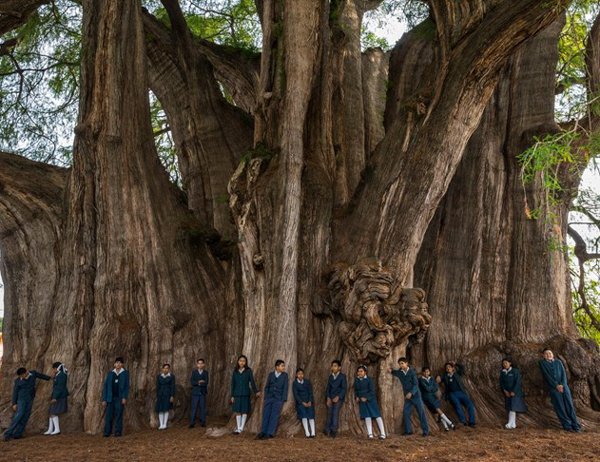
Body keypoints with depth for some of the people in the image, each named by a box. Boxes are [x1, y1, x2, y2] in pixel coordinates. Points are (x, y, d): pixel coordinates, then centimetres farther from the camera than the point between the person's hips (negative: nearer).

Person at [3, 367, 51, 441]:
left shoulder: (33, 373, -4)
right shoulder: (17, 381, -9)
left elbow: (41, 375, 15)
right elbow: (15, 392, -3)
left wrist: (49, 378, 28)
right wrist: (14, 404, -7)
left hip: (30, 400, 4)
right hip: (21, 399, -4)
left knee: (25, 417, -4)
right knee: (19, 415, -17)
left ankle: (17, 434, -4)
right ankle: (8, 433, -14)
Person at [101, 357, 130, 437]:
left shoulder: (125, 373, 4)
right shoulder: (110, 374, 9)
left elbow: (126, 386, -1)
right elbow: (105, 387, 8)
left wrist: (124, 397, -11)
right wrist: (104, 399, 2)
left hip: (120, 398, -2)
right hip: (110, 398, 2)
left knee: (118, 415, 0)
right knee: (108, 416, -1)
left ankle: (118, 432, 5)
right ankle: (107, 432, 5)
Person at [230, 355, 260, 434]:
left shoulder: (248, 371, -2)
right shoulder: (235, 371, 5)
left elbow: (252, 381, -3)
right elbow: (233, 384, 8)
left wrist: (256, 391, -12)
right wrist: (232, 396, 6)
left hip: (245, 394, -2)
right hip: (237, 394, 2)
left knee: (244, 411, 2)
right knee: (238, 412, 4)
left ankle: (241, 428, 12)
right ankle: (238, 428, 13)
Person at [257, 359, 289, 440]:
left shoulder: (285, 375, 0)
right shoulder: (271, 374, 5)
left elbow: (285, 388, -2)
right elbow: (267, 387, 9)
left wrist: (283, 400, -8)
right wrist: (265, 398, 4)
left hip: (278, 399, -2)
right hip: (269, 398, 2)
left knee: (274, 416, -4)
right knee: (266, 415, 4)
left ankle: (270, 433, 2)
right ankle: (263, 432, 14)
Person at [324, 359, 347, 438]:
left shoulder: (342, 376, -3)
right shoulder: (331, 376, 11)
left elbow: (344, 388, -7)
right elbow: (328, 388, 11)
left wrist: (338, 397, -17)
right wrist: (328, 398, -2)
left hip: (339, 398, -4)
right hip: (330, 398, 4)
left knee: (335, 413, -15)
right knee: (329, 413, -1)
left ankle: (333, 431, -15)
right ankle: (327, 431, 3)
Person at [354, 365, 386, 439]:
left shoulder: (368, 379, -11)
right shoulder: (356, 380, 3)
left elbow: (372, 391, -13)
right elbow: (355, 390, 14)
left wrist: (366, 398, -21)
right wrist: (357, 397, -3)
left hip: (370, 399, -4)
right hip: (362, 400, 4)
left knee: (376, 415, -5)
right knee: (367, 416, 4)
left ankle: (382, 434, -4)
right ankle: (370, 434, 7)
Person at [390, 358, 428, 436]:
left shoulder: (412, 372, -11)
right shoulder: (399, 372, 2)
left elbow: (416, 384, -16)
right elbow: (394, 372, 27)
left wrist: (411, 393, -27)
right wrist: (391, 371, 5)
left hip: (415, 395, -5)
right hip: (407, 396, 5)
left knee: (421, 413, -2)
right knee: (406, 412, 0)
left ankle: (426, 431, 3)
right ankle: (408, 431, 10)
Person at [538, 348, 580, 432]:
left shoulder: (558, 362, 17)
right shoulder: (542, 363, 9)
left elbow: (563, 373, 7)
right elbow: (547, 375, -1)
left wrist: (562, 384, -8)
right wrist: (556, 385, -10)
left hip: (563, 386, 2)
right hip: (553, 387, -2)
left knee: (569, 405, -4)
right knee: (560, 407, -5)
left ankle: (575, 425, -1)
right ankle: (567, 425, -2)